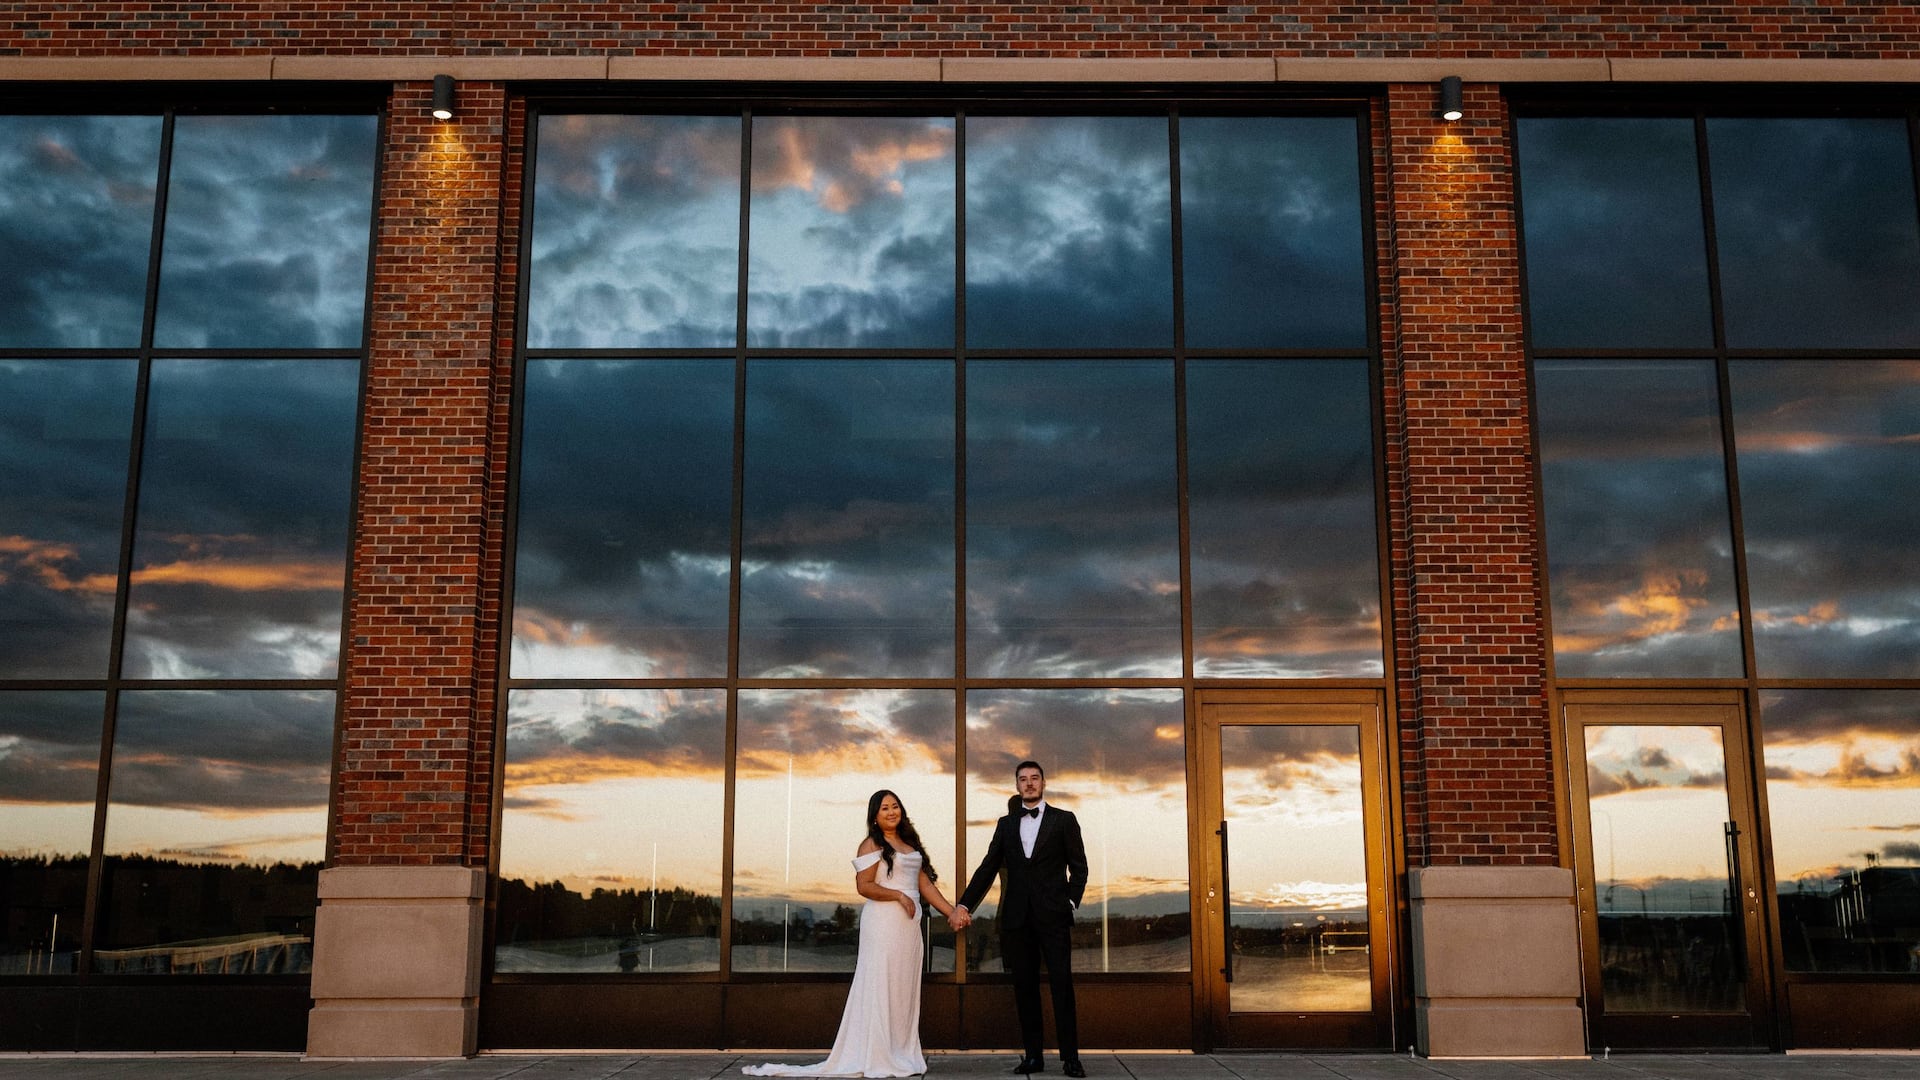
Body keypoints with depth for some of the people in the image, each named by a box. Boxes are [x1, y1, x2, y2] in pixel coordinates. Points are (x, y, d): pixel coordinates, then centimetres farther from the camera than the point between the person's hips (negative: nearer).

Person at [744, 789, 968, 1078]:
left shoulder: (910, 843, 16)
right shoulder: (872, 845, -5)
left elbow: (925, 884, 13)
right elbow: (864, 886, -14)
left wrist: (951, 912, 6)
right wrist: (899, 895, -17)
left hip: (909, 925, 7)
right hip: (883, 923, -7)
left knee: (905, 988, 9)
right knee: (881, 987, -4)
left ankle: (903, 1052, 14)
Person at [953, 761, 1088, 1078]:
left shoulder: (1064, 820, 6)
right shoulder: (1006, 824, 13)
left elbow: (1079, 867, 5)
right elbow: (988, 868, 10)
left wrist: (1071, 902, -6)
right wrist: (965, 903, 3)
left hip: (1053, 917, -3)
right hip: (1017, 918, 3)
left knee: (1062, 985, -5)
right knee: (1025, 988, 5)